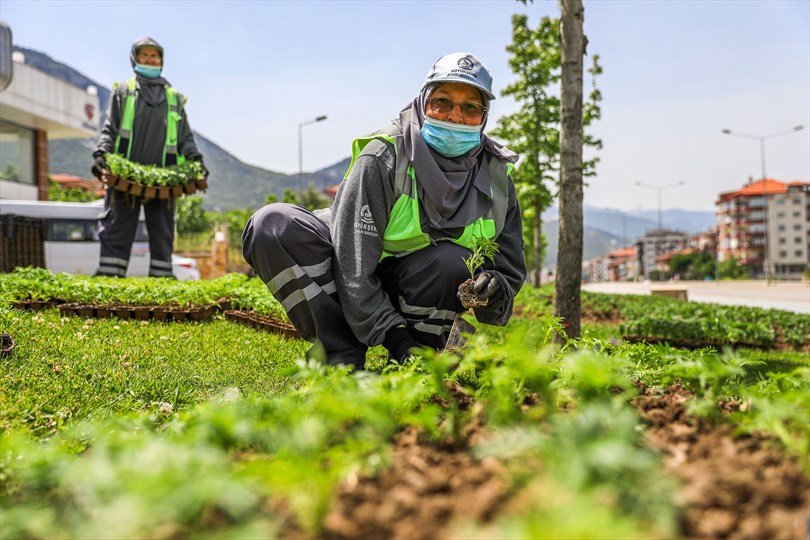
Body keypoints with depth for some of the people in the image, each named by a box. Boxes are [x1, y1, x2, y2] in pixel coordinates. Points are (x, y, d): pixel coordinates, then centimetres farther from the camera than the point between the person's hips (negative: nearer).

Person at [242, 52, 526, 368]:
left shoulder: (496, 177, -6)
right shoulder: (383, 156, -20)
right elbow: (353, 262, -25)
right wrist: (392, 334, -31)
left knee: (454, 261, -34)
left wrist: (494, 293, -25)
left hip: (417, 289, 2)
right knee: (273, 224, -27)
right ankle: (341, 354, -24)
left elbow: (510, 268, 0)